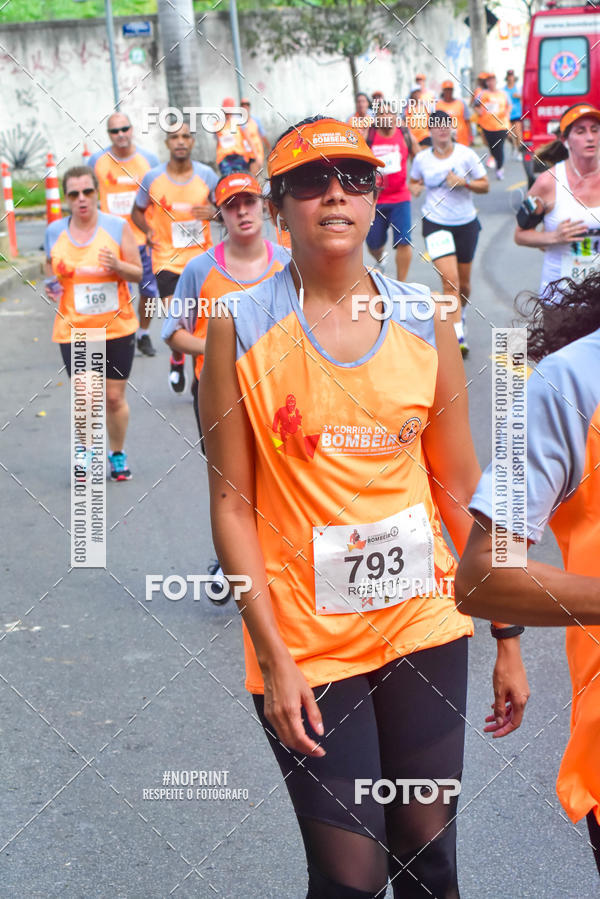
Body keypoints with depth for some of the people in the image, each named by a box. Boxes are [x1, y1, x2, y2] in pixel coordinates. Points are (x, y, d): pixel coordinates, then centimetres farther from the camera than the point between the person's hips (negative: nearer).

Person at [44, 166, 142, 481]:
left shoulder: (118, 226, -2)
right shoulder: (54, 231, 3)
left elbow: (138, 273, 1)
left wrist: (118, 266, -20)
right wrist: (52, 286, -5)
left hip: (117, 328, -1)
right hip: (73, 331, 1)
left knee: (114, 397, 5)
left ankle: (118, 455, 25)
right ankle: (88, 455, 19)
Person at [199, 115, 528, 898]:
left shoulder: (424, 323, 1)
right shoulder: (242, 329, -7)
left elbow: (461, 489, 5)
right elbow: (232, 505, -7)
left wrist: (507, 636, 5)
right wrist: (273, 657, -12)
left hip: (423, 626, 3)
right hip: (305, 645, -3)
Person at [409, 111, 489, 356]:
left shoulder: (466, 154, -5)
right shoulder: (421, 159, -1)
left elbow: (485, 185, -1)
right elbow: (414, 181, 16)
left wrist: (463, 182, -19)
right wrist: (414, 188, -7)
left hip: (466, 223, 1)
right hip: (436, 224, -1)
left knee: (464, 283, 12)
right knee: (450, 280, -16)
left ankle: (459, 315, 45)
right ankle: (458, 336, -19)